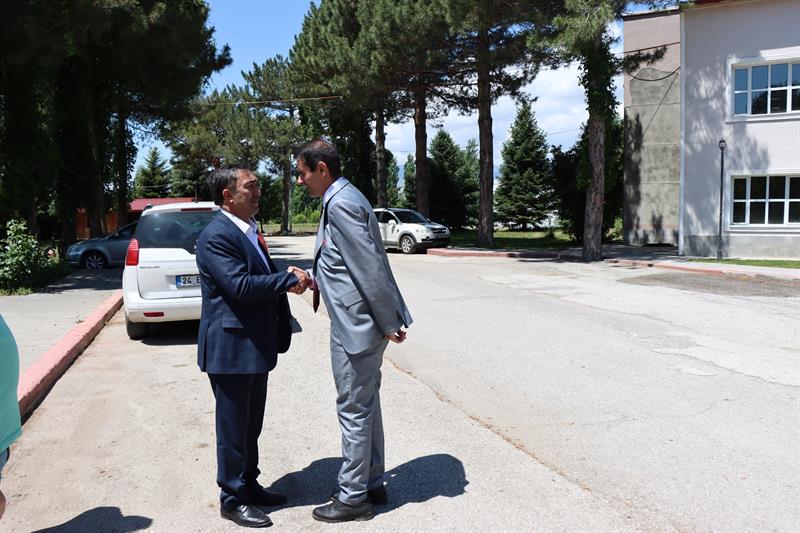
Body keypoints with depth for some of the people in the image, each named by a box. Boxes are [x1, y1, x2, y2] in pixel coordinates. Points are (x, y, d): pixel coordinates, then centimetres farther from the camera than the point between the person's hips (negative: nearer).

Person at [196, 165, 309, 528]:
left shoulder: (249, 230, 13)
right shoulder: (216, 236, -17)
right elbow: (240, 285, -26)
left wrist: (289, 280, 4)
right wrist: (289, 279, -18)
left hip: (256, 346, 9)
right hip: (231, 348, -9)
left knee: (251, 424, 20)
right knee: (233, 426, 5)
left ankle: (249, 485, 35)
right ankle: (232, 499, 20)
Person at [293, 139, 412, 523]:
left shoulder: (340, 204, -19)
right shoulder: (343, 198, 13)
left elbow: (369, 265, -23)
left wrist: (389, 322, -20)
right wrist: (318, 278, 9)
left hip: (356, 324, -10)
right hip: (360, 322, 10)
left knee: (354, 410, 2)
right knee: (366, 405, 18)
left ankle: (353, 497, 16)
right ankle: (372, 484, 31)